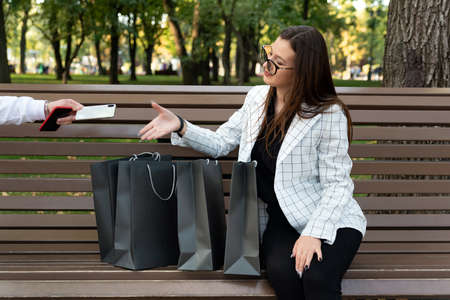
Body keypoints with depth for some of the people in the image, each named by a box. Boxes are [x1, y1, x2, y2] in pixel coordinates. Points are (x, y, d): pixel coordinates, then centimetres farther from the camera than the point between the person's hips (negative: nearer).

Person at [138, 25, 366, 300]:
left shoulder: (329, 114, -12)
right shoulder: (257, 98, 7)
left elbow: (337, 183, -13)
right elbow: (221, 143, 15)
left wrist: (314, 233, -25)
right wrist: (180, 126, -1)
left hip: (330, 220, -4)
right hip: (279, 221, 4)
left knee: (318, 278, -33)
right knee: (282, 273, -30)